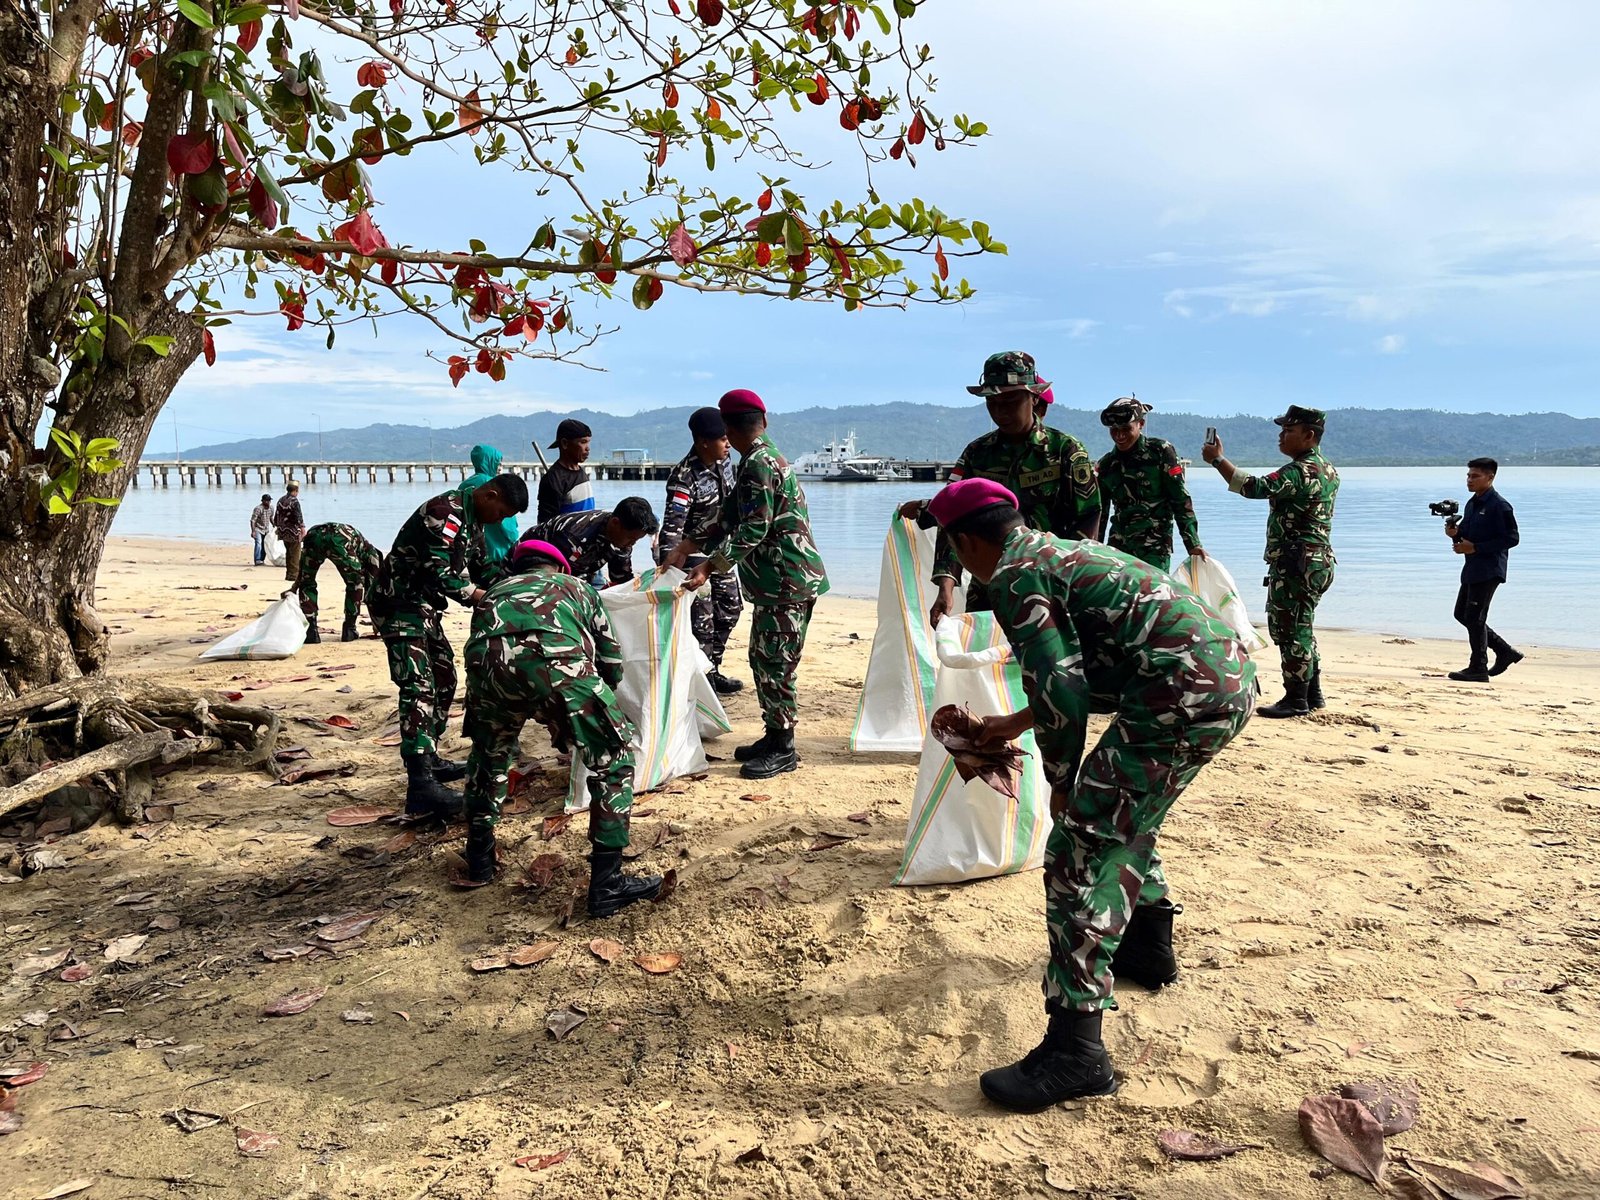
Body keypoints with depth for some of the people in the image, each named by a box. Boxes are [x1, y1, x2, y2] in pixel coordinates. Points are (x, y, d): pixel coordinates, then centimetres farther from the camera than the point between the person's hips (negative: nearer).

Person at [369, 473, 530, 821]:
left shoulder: (472, 520, 11)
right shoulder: (445, 513, -21)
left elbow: (481, 569, 18)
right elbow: (440, 574, -27)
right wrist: (484, 597, -19)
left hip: (423, 607, 11)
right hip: (399, 603, -11)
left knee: (444, 680, 16)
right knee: (419, 687, -19)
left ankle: (429, 761, 28)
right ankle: (420, 786, -26)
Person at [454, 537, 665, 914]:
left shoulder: (495, 592, 44)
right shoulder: (575, 586, 39)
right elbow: (611, 661, 38)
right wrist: (590, 708, 58)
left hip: (487, 661, 4)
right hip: (554, 660, -3)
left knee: (489, 755, 34)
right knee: (613, 760, 13)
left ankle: (479, 860, 41)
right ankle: (606, 883, 11)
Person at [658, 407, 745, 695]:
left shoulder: (724, 461, -3)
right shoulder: (685, 477, -27)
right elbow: (672, 523, -31)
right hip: (693, 552, -9)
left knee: (730, 607, 17)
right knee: (702, 619, -6)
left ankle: (712, 670, 31)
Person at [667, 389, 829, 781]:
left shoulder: (758, 464, -15)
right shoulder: (766, 459, 17)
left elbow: (753, 531, -22)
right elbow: (731, 520, 19)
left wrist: (709, 566, -22)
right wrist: (687, 546, 17)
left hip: (787, 582, -10)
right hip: (776, 582, 10)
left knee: (775, 665, -3)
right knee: (762, 660, 15)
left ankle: (783, 749, 6)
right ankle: (773, 736, 25)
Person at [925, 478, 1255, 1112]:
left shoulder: (1013, 577, -5)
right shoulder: (1059, 549, 24)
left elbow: (1062, 691, -14)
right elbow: (1090, 677, 31)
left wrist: (1061, 785, 1)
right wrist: (1010, 726, 39)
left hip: (1185, 696, -10)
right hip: (1232, 674, 10)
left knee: (1081, 849, -7)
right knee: (1126, 815, 29)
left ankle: (1075, 1049, -7)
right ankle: (1148, 944, 47)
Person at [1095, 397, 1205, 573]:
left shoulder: (1161, 451, -1)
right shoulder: (1106, 465, 11)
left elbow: (1181, 500, -3)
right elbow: (1099, 514, 17)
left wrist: (1193, 543, -8)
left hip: (1155, 547, -4)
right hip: (1118, 546, 4)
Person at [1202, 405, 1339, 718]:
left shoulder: (1299, 471, -18)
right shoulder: (1328, 470, 15)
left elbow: (1254, 487, -25)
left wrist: (1217, 459, -19)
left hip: (1295, 563, -10)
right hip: (1318, 560, 10)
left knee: (1289, 629, -4)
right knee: (1301, 628, 17)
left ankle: (1296, 700, 0)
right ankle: (1313, 694, 24)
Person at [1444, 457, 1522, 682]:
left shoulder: (1499, 506, -13)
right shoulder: (1472, 504, 14)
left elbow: (1512, 538, -17)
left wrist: (1475, 547, -21)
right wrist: (1455, 534, -2)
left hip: (1489, 570, -10)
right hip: (1472, 568, 10)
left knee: (1474, 617, -7)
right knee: (1461, 613, 13)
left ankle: (1478, 669, 1)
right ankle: (1505, 651, 23)